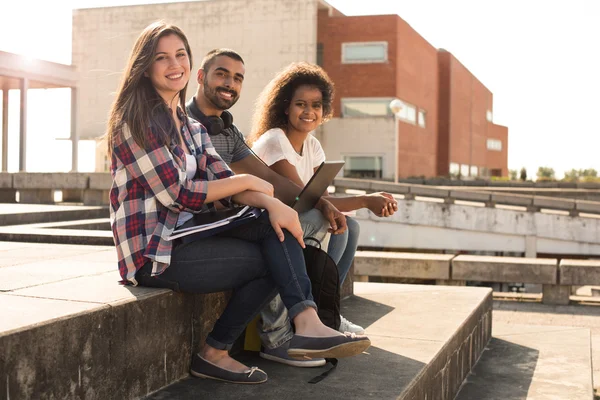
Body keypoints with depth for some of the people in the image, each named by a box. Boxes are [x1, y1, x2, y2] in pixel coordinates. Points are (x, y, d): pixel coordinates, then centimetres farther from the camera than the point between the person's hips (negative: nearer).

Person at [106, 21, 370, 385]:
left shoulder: (192, 128, 15)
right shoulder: (136, 120, -10)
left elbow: (225, 184, 3)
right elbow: (176, 194, -17)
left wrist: (271, 203, -17)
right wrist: (250, 181, -11)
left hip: (186, 235, 7)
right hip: (153, 252, -7)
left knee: (276, 223, -13)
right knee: (273, 262, -9)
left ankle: (307, 324, -21)